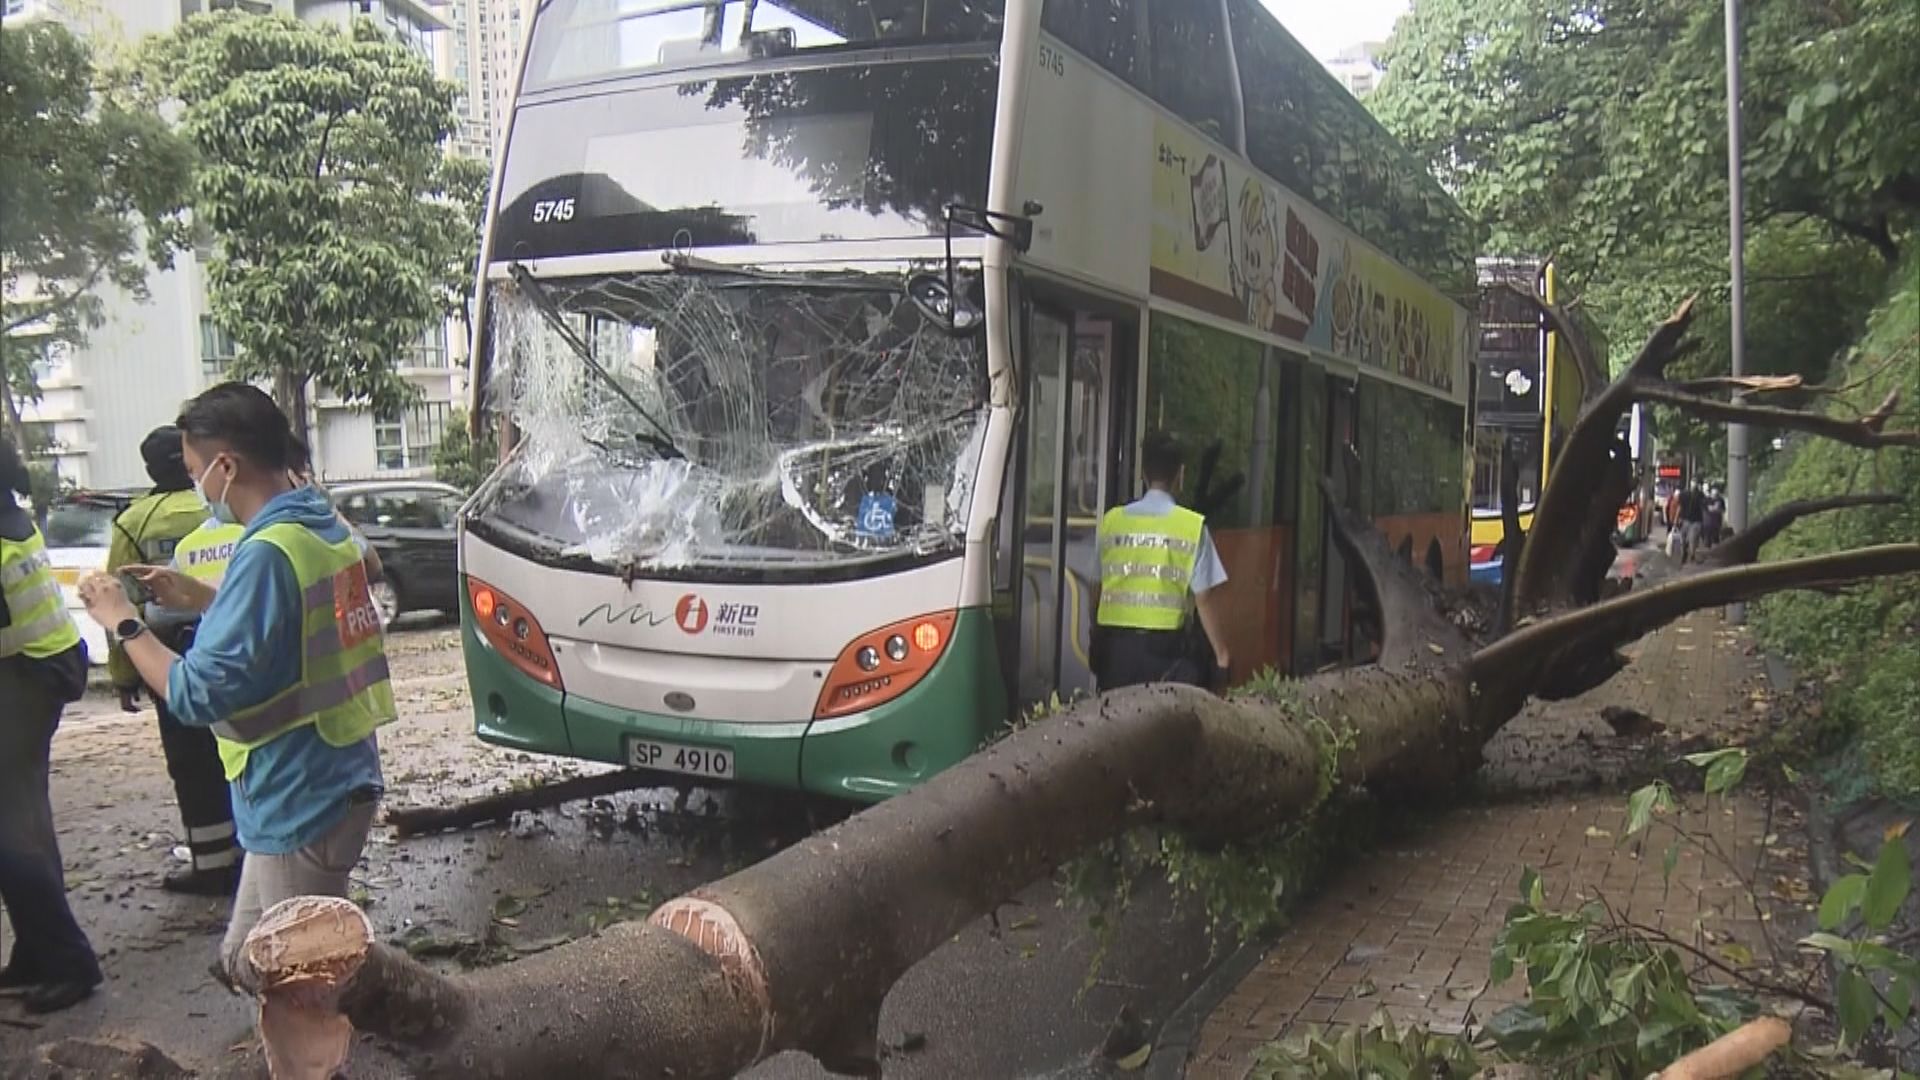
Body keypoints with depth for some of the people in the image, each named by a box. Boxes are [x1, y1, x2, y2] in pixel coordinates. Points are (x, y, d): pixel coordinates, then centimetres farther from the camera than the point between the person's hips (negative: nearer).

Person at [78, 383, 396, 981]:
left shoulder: (267, 554, -23)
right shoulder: (327, 529, 6)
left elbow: (199, 694, -23)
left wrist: (124, 623, -10)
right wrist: (199, 597, 16)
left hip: (299, 802, -9)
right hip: (339, 781, 9)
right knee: (250, 962, 22)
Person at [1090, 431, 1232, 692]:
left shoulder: (1111, 521, 4)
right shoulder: (1191, 525, -5)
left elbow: (1098, 589, 9)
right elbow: (1205, 597, -6)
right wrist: (1222, 655, 2)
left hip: (1113, 644, 3)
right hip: (1162, 646, -3)